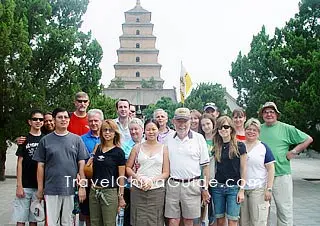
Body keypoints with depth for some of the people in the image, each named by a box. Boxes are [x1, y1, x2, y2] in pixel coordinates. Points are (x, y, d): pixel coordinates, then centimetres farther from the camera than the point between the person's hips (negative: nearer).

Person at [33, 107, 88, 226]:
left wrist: (82, 186, -2)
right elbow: (40, 165, 5)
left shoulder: (76, 139, 4)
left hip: (71, 189, 0)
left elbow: (81, 164, 3)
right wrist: (40, 189, 3)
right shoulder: (45, 140, 4)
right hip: (51, 189, 0)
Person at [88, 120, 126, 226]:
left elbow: (121, 176, -4)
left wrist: (121, 196, -6)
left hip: (110, 192, -5)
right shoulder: (97, 148, 9)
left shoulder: (118, 152, -5)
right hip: (94, 191, 5)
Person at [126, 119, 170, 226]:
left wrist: (152, 180, -12)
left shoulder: (164, 148, 5)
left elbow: (166, 173, 2)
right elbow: (128, 167, 8)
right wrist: (137, 177, -10)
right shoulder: (137, 148, 7)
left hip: (157, 190, 0)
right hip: (138, 190, 1)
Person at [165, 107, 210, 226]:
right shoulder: (168, 139, 6)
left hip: (192, 185, -2)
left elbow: (205, 165, 0)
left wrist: (205, 189, -2)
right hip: (172, 185, 2)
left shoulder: (198, 138, -1)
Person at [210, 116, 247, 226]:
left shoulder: (239, 146, -3)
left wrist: (242, 190, -6)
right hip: (217, 187, 4)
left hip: (234, 187, -3)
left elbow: (243, 169, -2)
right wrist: (208, 187, 6)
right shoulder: (216, 147, 8)